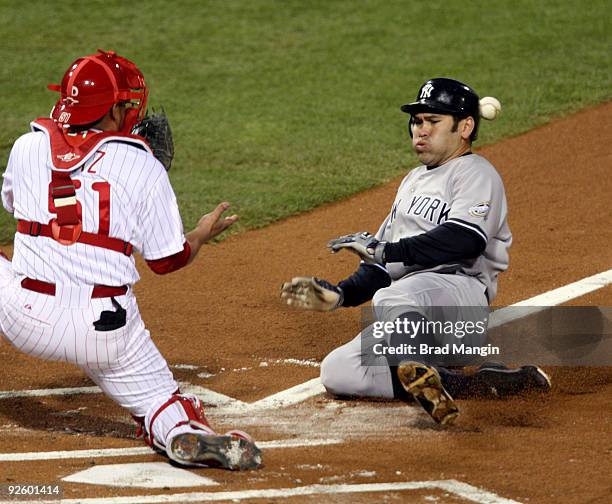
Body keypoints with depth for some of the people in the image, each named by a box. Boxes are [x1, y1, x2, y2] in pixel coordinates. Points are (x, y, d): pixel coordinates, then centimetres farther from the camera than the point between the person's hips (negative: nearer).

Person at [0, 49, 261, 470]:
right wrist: (203, 234, 22)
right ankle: (193, 436, -23)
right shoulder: (144, 168, -2)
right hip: (106, 330, -1)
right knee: (159, 402, 12)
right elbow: (167, 260, 2)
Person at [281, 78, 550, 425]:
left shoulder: (477, 174, 2)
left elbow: (465, 241, -18)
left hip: (460, 290, -9)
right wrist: (341, 294, 14)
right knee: (336, 373, -12)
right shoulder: (414, 181, 31)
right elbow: (385, 262, 31)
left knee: (392, 298, -38)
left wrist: (384, 250, -18)